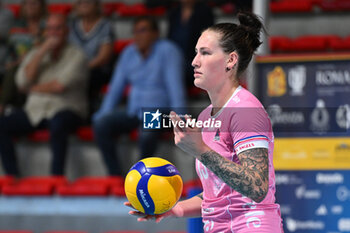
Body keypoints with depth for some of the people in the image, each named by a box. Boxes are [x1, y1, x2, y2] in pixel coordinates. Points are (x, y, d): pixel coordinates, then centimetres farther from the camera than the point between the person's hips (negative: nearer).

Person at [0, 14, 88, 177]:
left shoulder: (76, 56, -1)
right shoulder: (34, 54, 14)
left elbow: (60, 86, -14)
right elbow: (22, 82, -4)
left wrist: (33, 88, 2)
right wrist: (43, 50, -7)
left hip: (66, 109, -5)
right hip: (34, 111, 5)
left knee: (58, 123, -40)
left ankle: (56, 176, -35)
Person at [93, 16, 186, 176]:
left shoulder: (167, 51, -6)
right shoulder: (128, 53, 12)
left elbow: (175, 85, -14)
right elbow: (116, 87, 15)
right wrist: (104, 113, 2)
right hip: (133, 112, 5)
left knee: (147, 129, -40)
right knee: (100, 124, -23)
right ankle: (115, 176, -21)